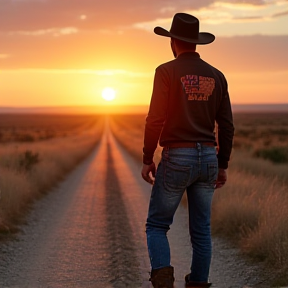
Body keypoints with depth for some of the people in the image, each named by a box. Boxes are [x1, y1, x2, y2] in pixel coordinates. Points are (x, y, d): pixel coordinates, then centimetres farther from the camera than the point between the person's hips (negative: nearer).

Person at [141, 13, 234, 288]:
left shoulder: (167, 71, -7)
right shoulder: (216, 76, 8)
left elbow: (155, 119, -13)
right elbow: (227, 126, 7)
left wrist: (147, 159, -3)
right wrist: (222, 166, 15)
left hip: (176, 159, -4)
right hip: (207, 159, 4)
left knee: (157, 225, 6)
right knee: (201, 230, 11)